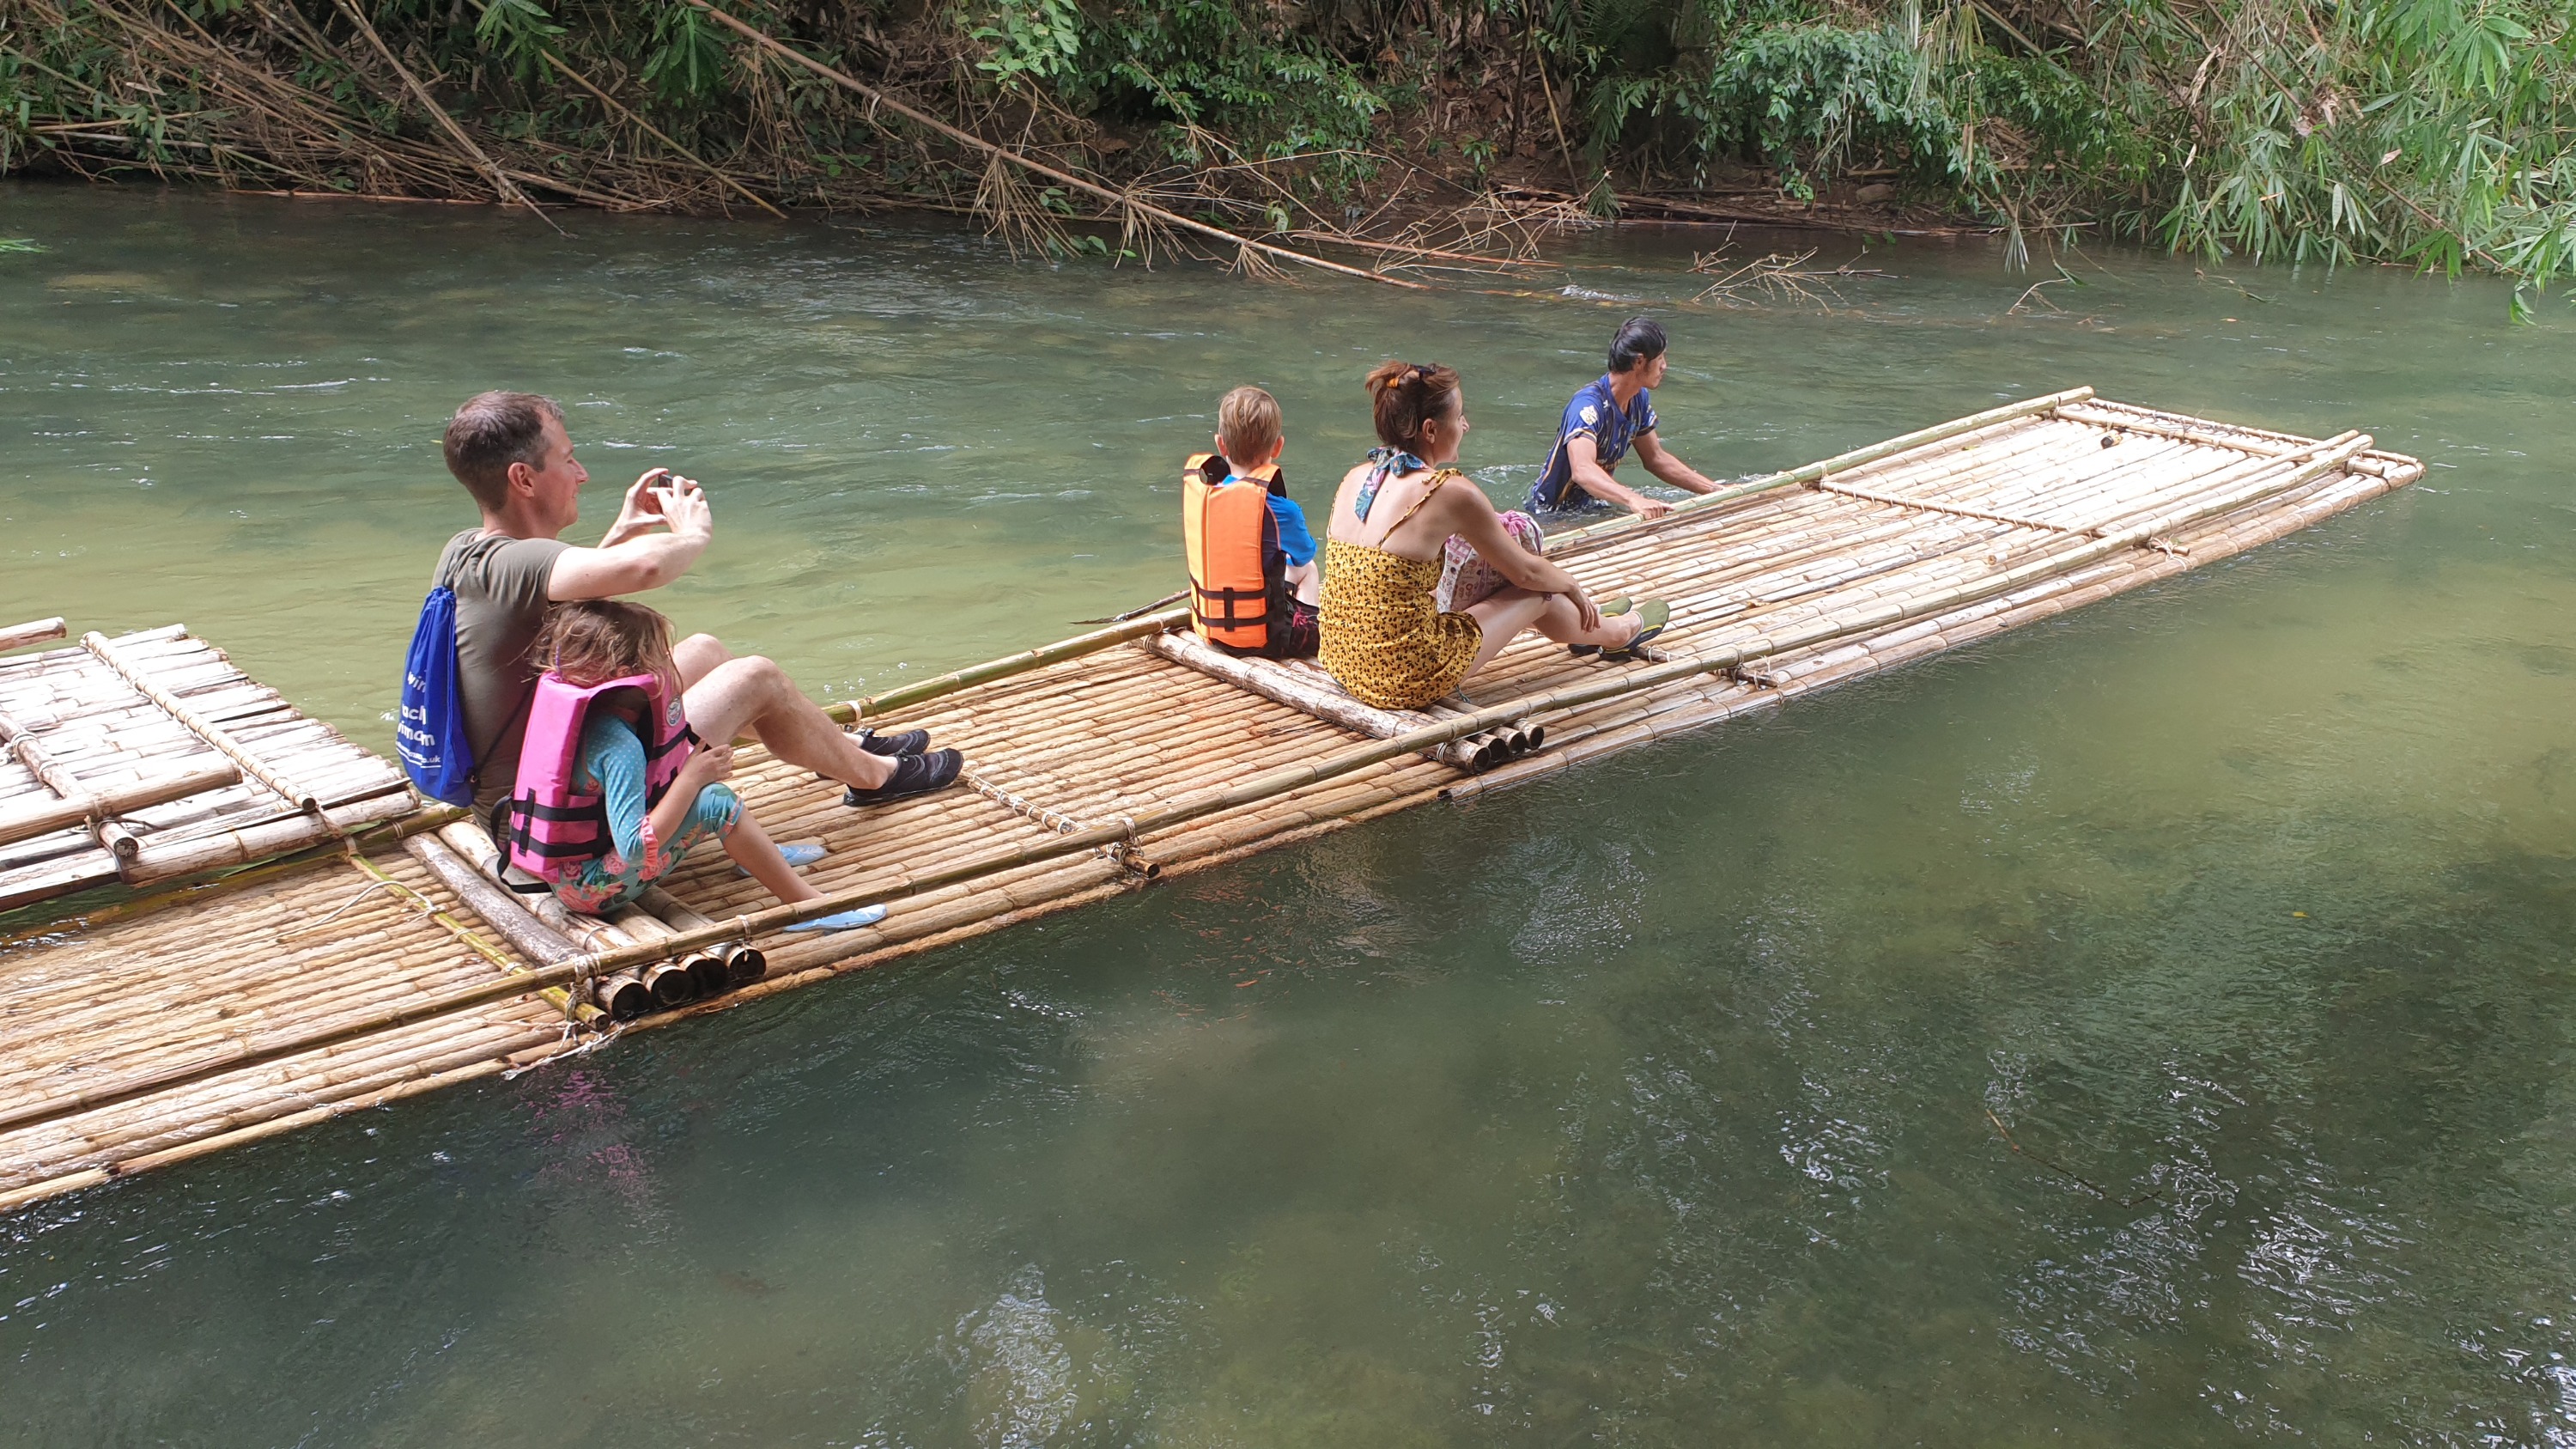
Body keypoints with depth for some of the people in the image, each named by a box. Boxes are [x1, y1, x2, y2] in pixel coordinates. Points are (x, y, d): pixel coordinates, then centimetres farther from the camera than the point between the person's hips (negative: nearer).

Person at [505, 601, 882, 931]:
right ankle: (809, 906, -20)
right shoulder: (619, 746, -29)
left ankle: (760, 853, 21)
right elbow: (634, 848, -34)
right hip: (593, 890, -10)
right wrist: (692, 778, -27)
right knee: (714, 802, -23)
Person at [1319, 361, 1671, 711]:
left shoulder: (1356, 479, 2)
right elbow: (1526, 572, -3)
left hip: (1344, 664, 7)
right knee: (1540, 594, 15)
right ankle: (1616, 633, 46)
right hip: (1408, 682, -7)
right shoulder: (1451, 492, -18)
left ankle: (1586, 628, 53)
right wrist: (1573, 586, 20)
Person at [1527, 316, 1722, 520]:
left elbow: (1656, 459, 12)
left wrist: (1715, 490, 6)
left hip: (1591, 505, 8)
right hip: (1552, 513, -8)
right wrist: (1634, 500, -60)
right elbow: (1582, 471, -45)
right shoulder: (1588, 404, -28)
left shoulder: (1639, 399, 0)